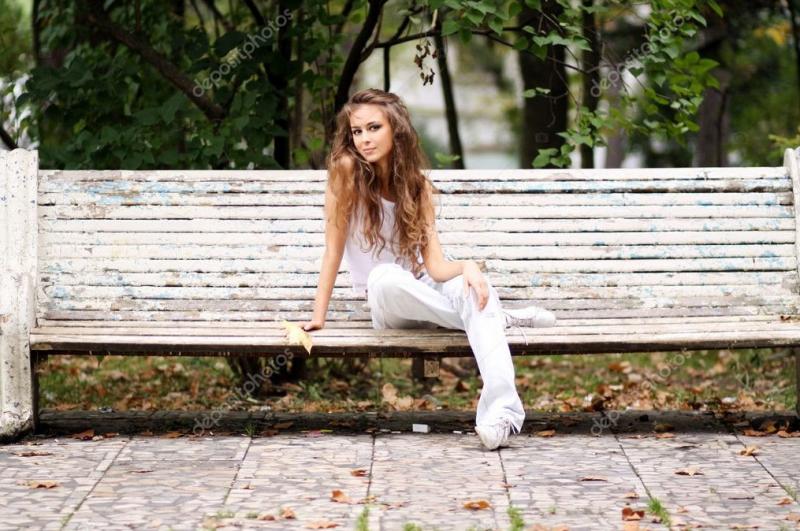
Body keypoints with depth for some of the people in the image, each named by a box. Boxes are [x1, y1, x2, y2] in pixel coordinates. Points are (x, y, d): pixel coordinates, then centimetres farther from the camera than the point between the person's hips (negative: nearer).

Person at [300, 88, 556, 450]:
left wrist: (468, 267, -30)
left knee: (469, 282, -33)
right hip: (385, 303, -2)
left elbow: (436, 266, -9)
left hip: (423, 292, 2)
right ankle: (495, 319, -20)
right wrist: (318, 316, -16)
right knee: (386, 278, -39)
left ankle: (502, 408, -51)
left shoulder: (417, 184, -1)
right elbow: (334, 249, -11)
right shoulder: (346, 169, -11)